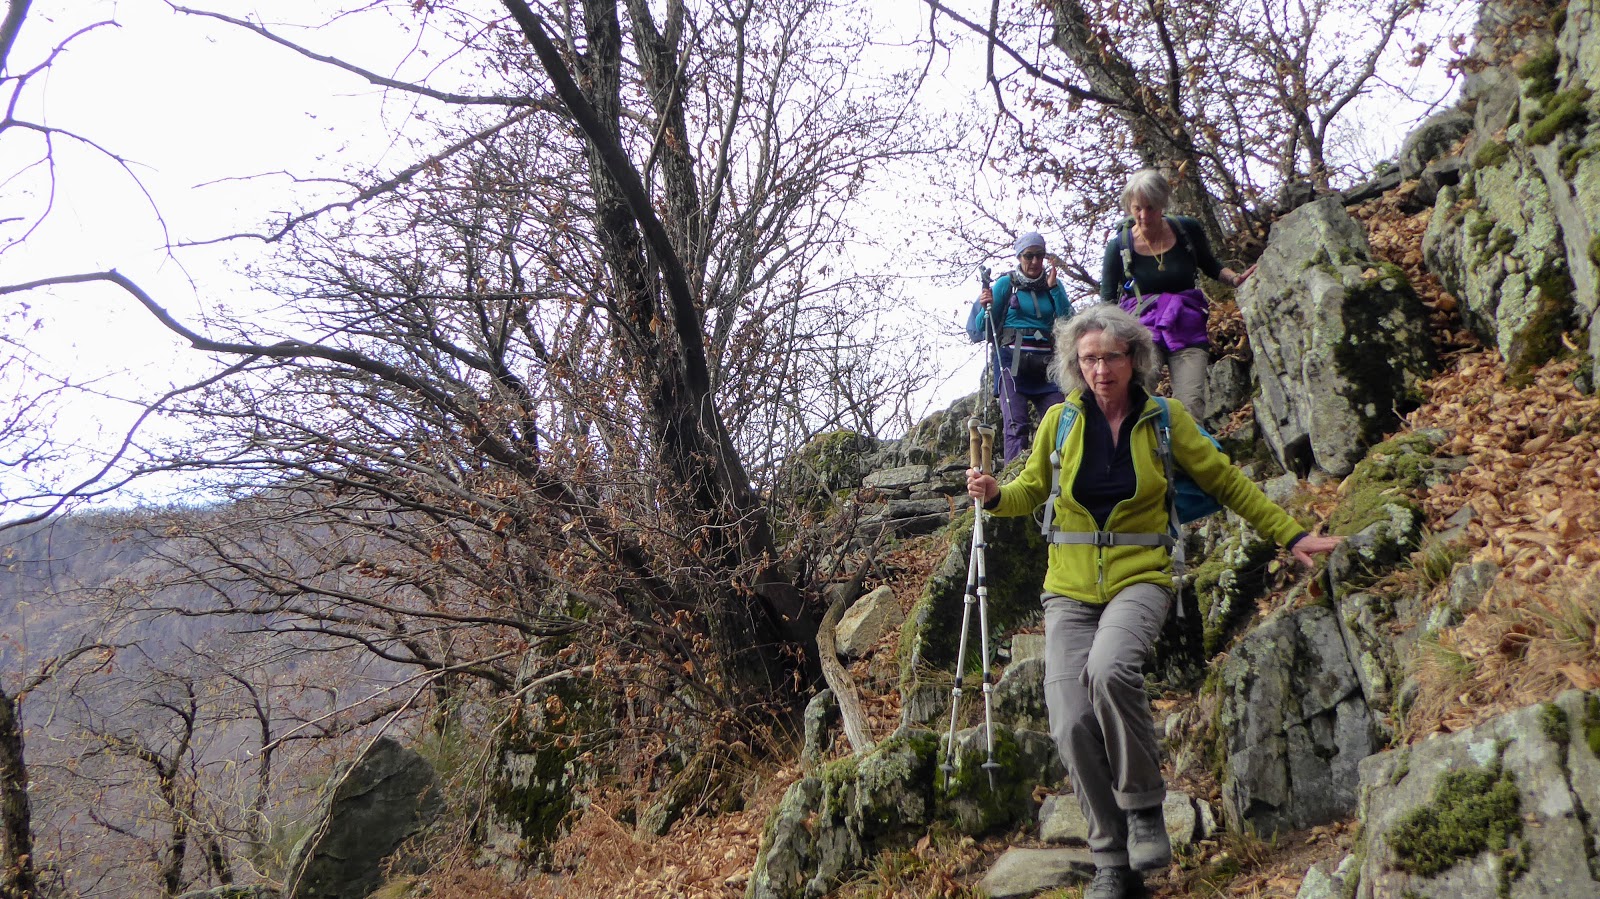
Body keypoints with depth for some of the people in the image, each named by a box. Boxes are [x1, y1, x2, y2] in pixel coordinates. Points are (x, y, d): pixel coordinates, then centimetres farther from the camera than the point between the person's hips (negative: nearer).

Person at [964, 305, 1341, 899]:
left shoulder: (1164, 417, 2)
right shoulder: (1061, 420, 4)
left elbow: (1226, 482, 11)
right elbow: (1031, 490, 15)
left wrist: (1291, 535, 10)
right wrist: (993, 495, -7)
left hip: (1139, 578, -2)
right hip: (1070, 587, 2)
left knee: (1109, 668, -35)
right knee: (1072, 726, -13)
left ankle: (1144, 805, -12)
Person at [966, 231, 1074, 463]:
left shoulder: (1053, 284, 16)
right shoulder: (1006, 283, 7)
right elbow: (982, 329, 6)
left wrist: (1054, 288, -4)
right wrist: (986, 308, -15)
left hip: (1046, 362, 3)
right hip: (1013, 359, -3)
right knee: (1017, 423, -15)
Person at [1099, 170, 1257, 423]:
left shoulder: (1188, 230, 3)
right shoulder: (1119, 246, -2)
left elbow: (1210, 265, 21)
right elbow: (1108, 303, 3)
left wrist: (1235, 278, 2)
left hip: (1187, 330, 2)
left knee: (1191, 406, -14)